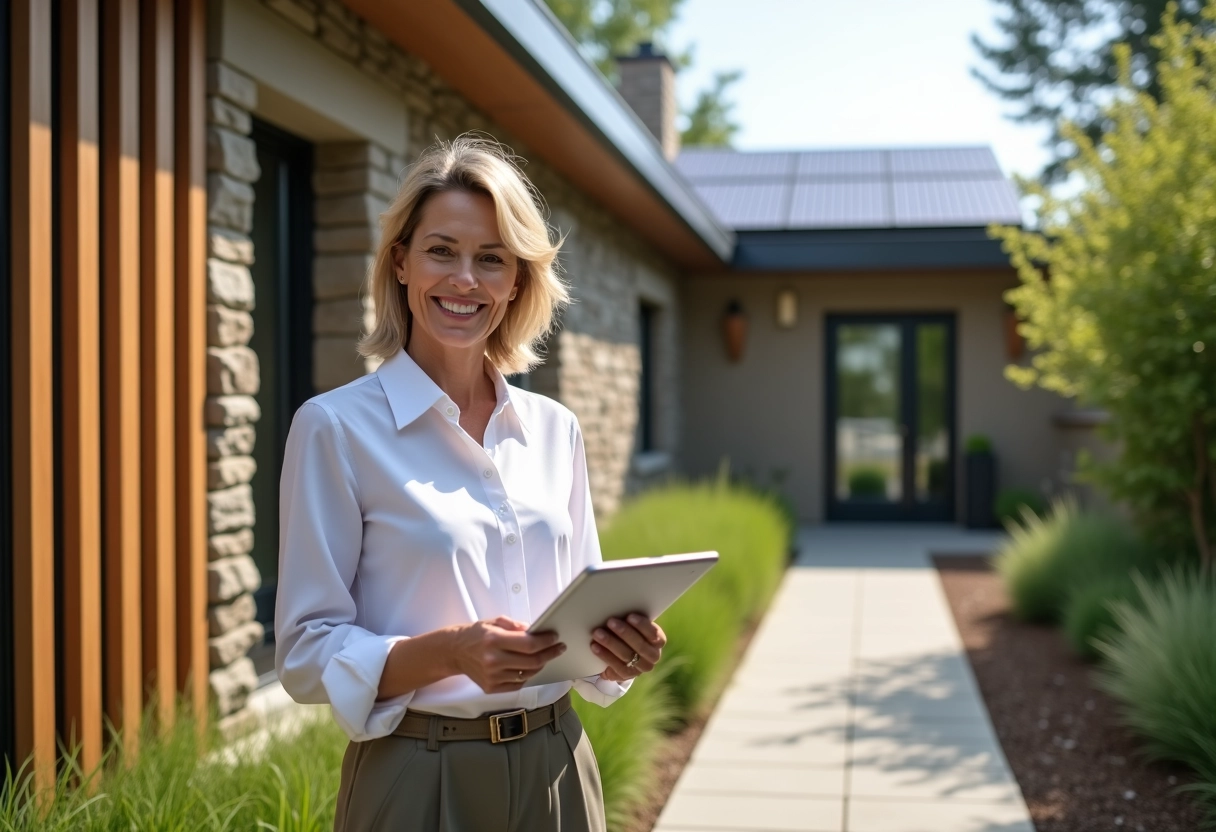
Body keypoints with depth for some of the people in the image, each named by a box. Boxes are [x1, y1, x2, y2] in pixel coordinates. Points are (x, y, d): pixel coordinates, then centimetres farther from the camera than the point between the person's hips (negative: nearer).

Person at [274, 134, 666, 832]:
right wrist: (450, 652, -26)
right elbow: (307, 654, -10)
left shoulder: (556, 429, 4)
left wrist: (624, 650, -10)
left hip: (556, 771, 4)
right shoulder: (336, 427, -10)